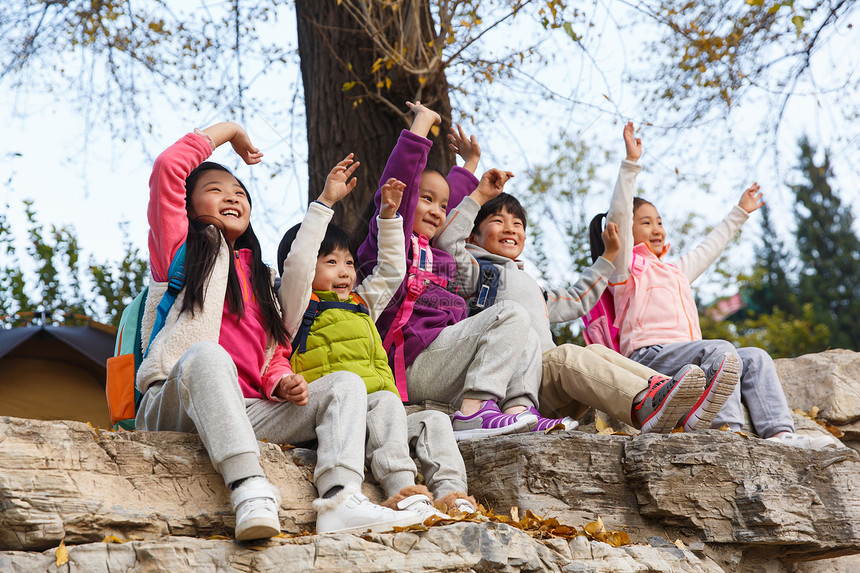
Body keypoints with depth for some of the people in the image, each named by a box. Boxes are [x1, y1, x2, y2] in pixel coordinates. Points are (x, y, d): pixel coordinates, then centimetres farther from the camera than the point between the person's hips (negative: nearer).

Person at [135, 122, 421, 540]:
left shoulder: (260, 277, 30)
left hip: (245, 412, 5)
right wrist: (228, 131, 17)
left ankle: (340, 499, -38)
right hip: (173, 407, -5)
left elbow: (276, 354, 24)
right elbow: (169, 167, 2)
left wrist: (281, 383, -1)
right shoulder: (180, 249, 15)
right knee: (208, 354, -37)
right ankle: (250, 490, -53)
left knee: (345, 383, -11)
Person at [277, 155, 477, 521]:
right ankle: (402, 490, -47)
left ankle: (451, 494, -29)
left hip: (375, 419, 7)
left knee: (434, 421, -13)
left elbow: (391, 270, 41)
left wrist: (389, 215, 32)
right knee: (385, 400, -33)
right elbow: (297, 261, -6)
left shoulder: (361, 304, 31)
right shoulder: (301, 306, 10)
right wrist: (325, 201, -6)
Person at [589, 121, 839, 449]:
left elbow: (709, 248, 46)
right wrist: (631, 163, -13)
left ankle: (779, 433, -22)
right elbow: (617, 216, -7)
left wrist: (740, 212, 54)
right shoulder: (627, 266, 7)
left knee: (756, 358, -8)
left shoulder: (674, 271, 32)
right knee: (721, 350, -30)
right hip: (649, 354, -8)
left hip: (685, 354, 8)